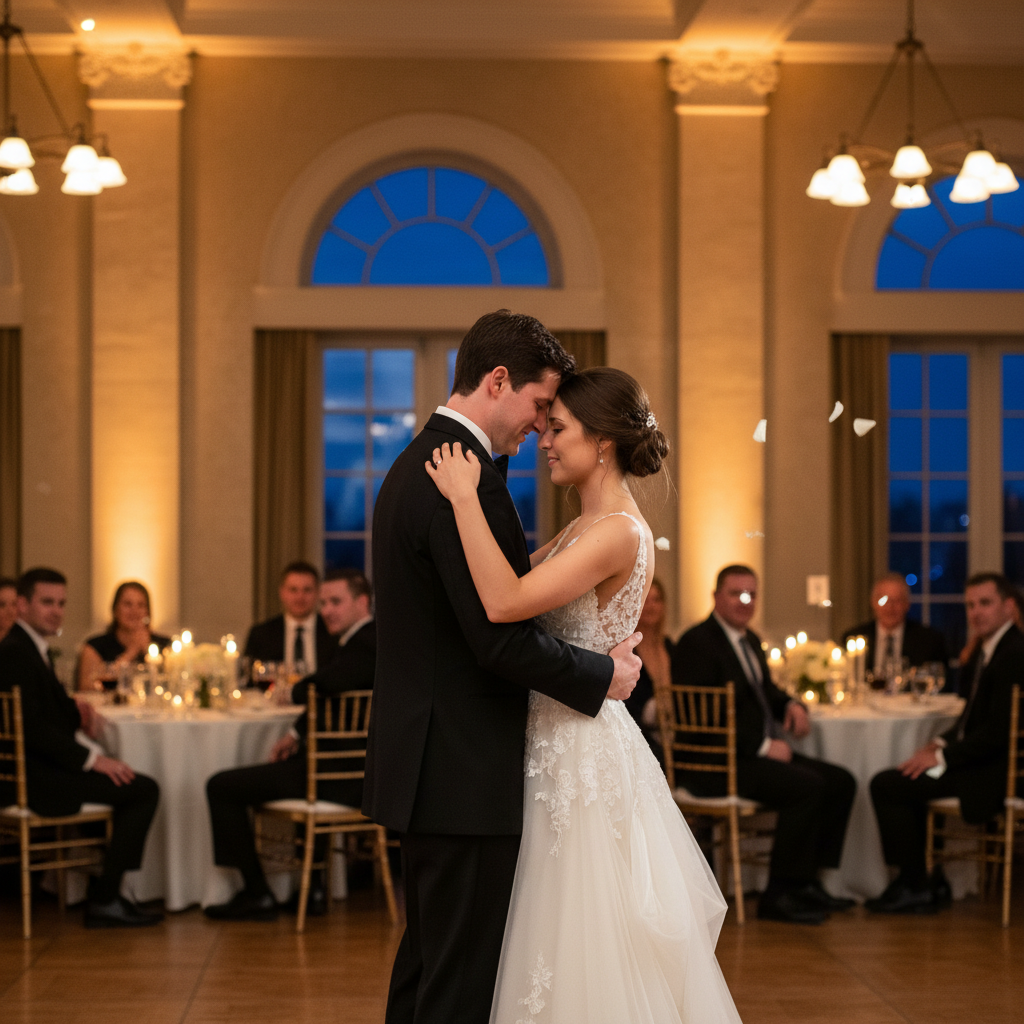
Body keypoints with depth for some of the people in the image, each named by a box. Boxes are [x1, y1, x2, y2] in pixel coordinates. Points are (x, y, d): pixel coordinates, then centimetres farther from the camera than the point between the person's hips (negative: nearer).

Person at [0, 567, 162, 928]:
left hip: (36, 767, 11)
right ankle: (104, 900, -9)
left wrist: (79, 710, -1)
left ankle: (105, 892, 19)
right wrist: (90, 758, -22)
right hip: (30, 777, -11)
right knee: (143, 789, -14)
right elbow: (31, 727, -24)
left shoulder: (33, 649, 17)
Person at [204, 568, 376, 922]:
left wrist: (293, 689, -13)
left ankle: (256, 894, 4)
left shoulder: (365, 645, -20)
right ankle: (313, 888, 37)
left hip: (344, 778, -11)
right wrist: (298, 733, 8)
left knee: (223, 787, -4)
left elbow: (318, 688, -35)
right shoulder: (365, 640, 13)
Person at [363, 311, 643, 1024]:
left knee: (428, 953, 18)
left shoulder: (415, 465, 13)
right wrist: (605, 675, -9)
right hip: (465, 771, -10)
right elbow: (503, 639, -23)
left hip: (423, 759, 10)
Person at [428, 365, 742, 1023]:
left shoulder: (620, 532, -19)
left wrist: (464, 496, -25)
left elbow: (505, 602, -30)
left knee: (592, 945, 1)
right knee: (576, 939, 17)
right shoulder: (585, 528, 12)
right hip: (564, 742, 10)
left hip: (584, 753, -10)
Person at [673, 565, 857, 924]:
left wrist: (791, 704, 3)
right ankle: (778, 895, -17)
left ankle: (806, 881, 4)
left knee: (841, 782, -1)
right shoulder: (696, 643, -12)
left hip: (760, 751, 10)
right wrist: (763, 746, -20)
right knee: (808, 786, -26)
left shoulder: (750, 640, 18)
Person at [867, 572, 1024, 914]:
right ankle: (928, 881, 20)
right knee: (894, 783, 22)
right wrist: (941, 744, 4)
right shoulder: (987, 649, 13)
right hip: (985, 761, 11)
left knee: (886, 786, -12)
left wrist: (942, 757, -18)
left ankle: (916, 888, -2)